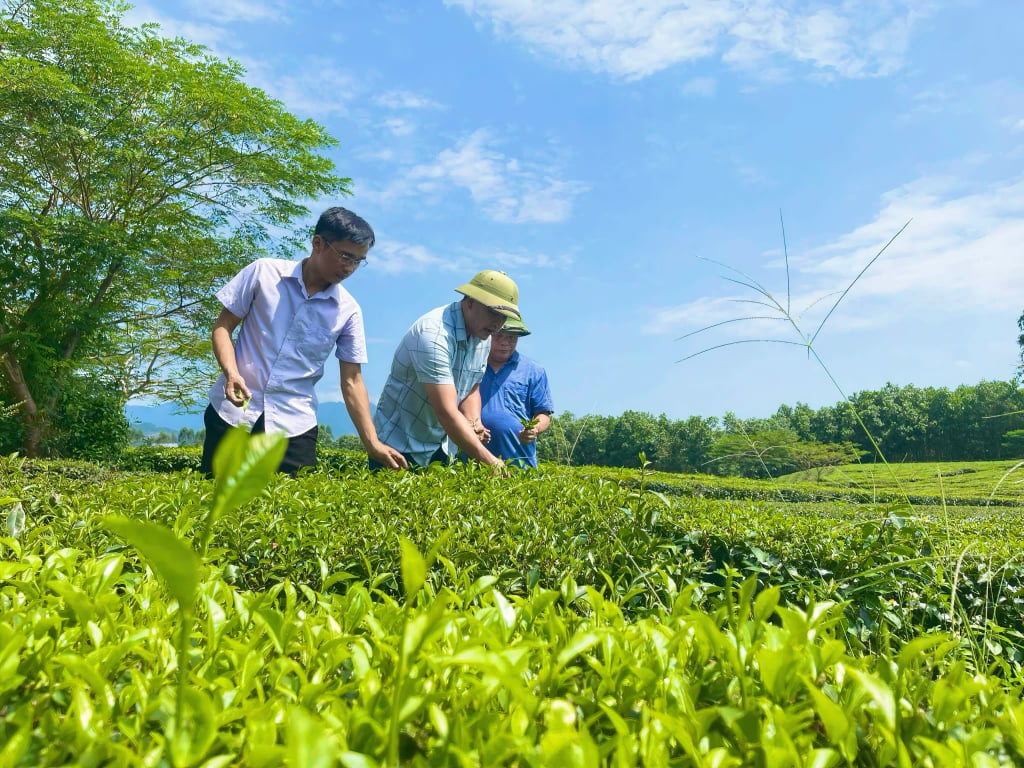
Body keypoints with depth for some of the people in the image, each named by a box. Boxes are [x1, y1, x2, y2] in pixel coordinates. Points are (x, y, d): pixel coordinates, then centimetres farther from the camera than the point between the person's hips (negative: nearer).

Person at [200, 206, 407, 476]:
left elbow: (352, 381, 1)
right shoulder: (263, 272, -4)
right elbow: (223, 326, 2)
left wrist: (372, 442, -6)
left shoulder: (348, 311, -2)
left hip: (294, 422, 1)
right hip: (232, 409, 0)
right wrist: (231, 373, -18)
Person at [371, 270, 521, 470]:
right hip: (399, 444, -7)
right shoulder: (434, 335, -28)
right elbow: (446, 412, -34)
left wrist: (473, 423, -12)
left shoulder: (483, 337, -1)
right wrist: (488, 460, -36)